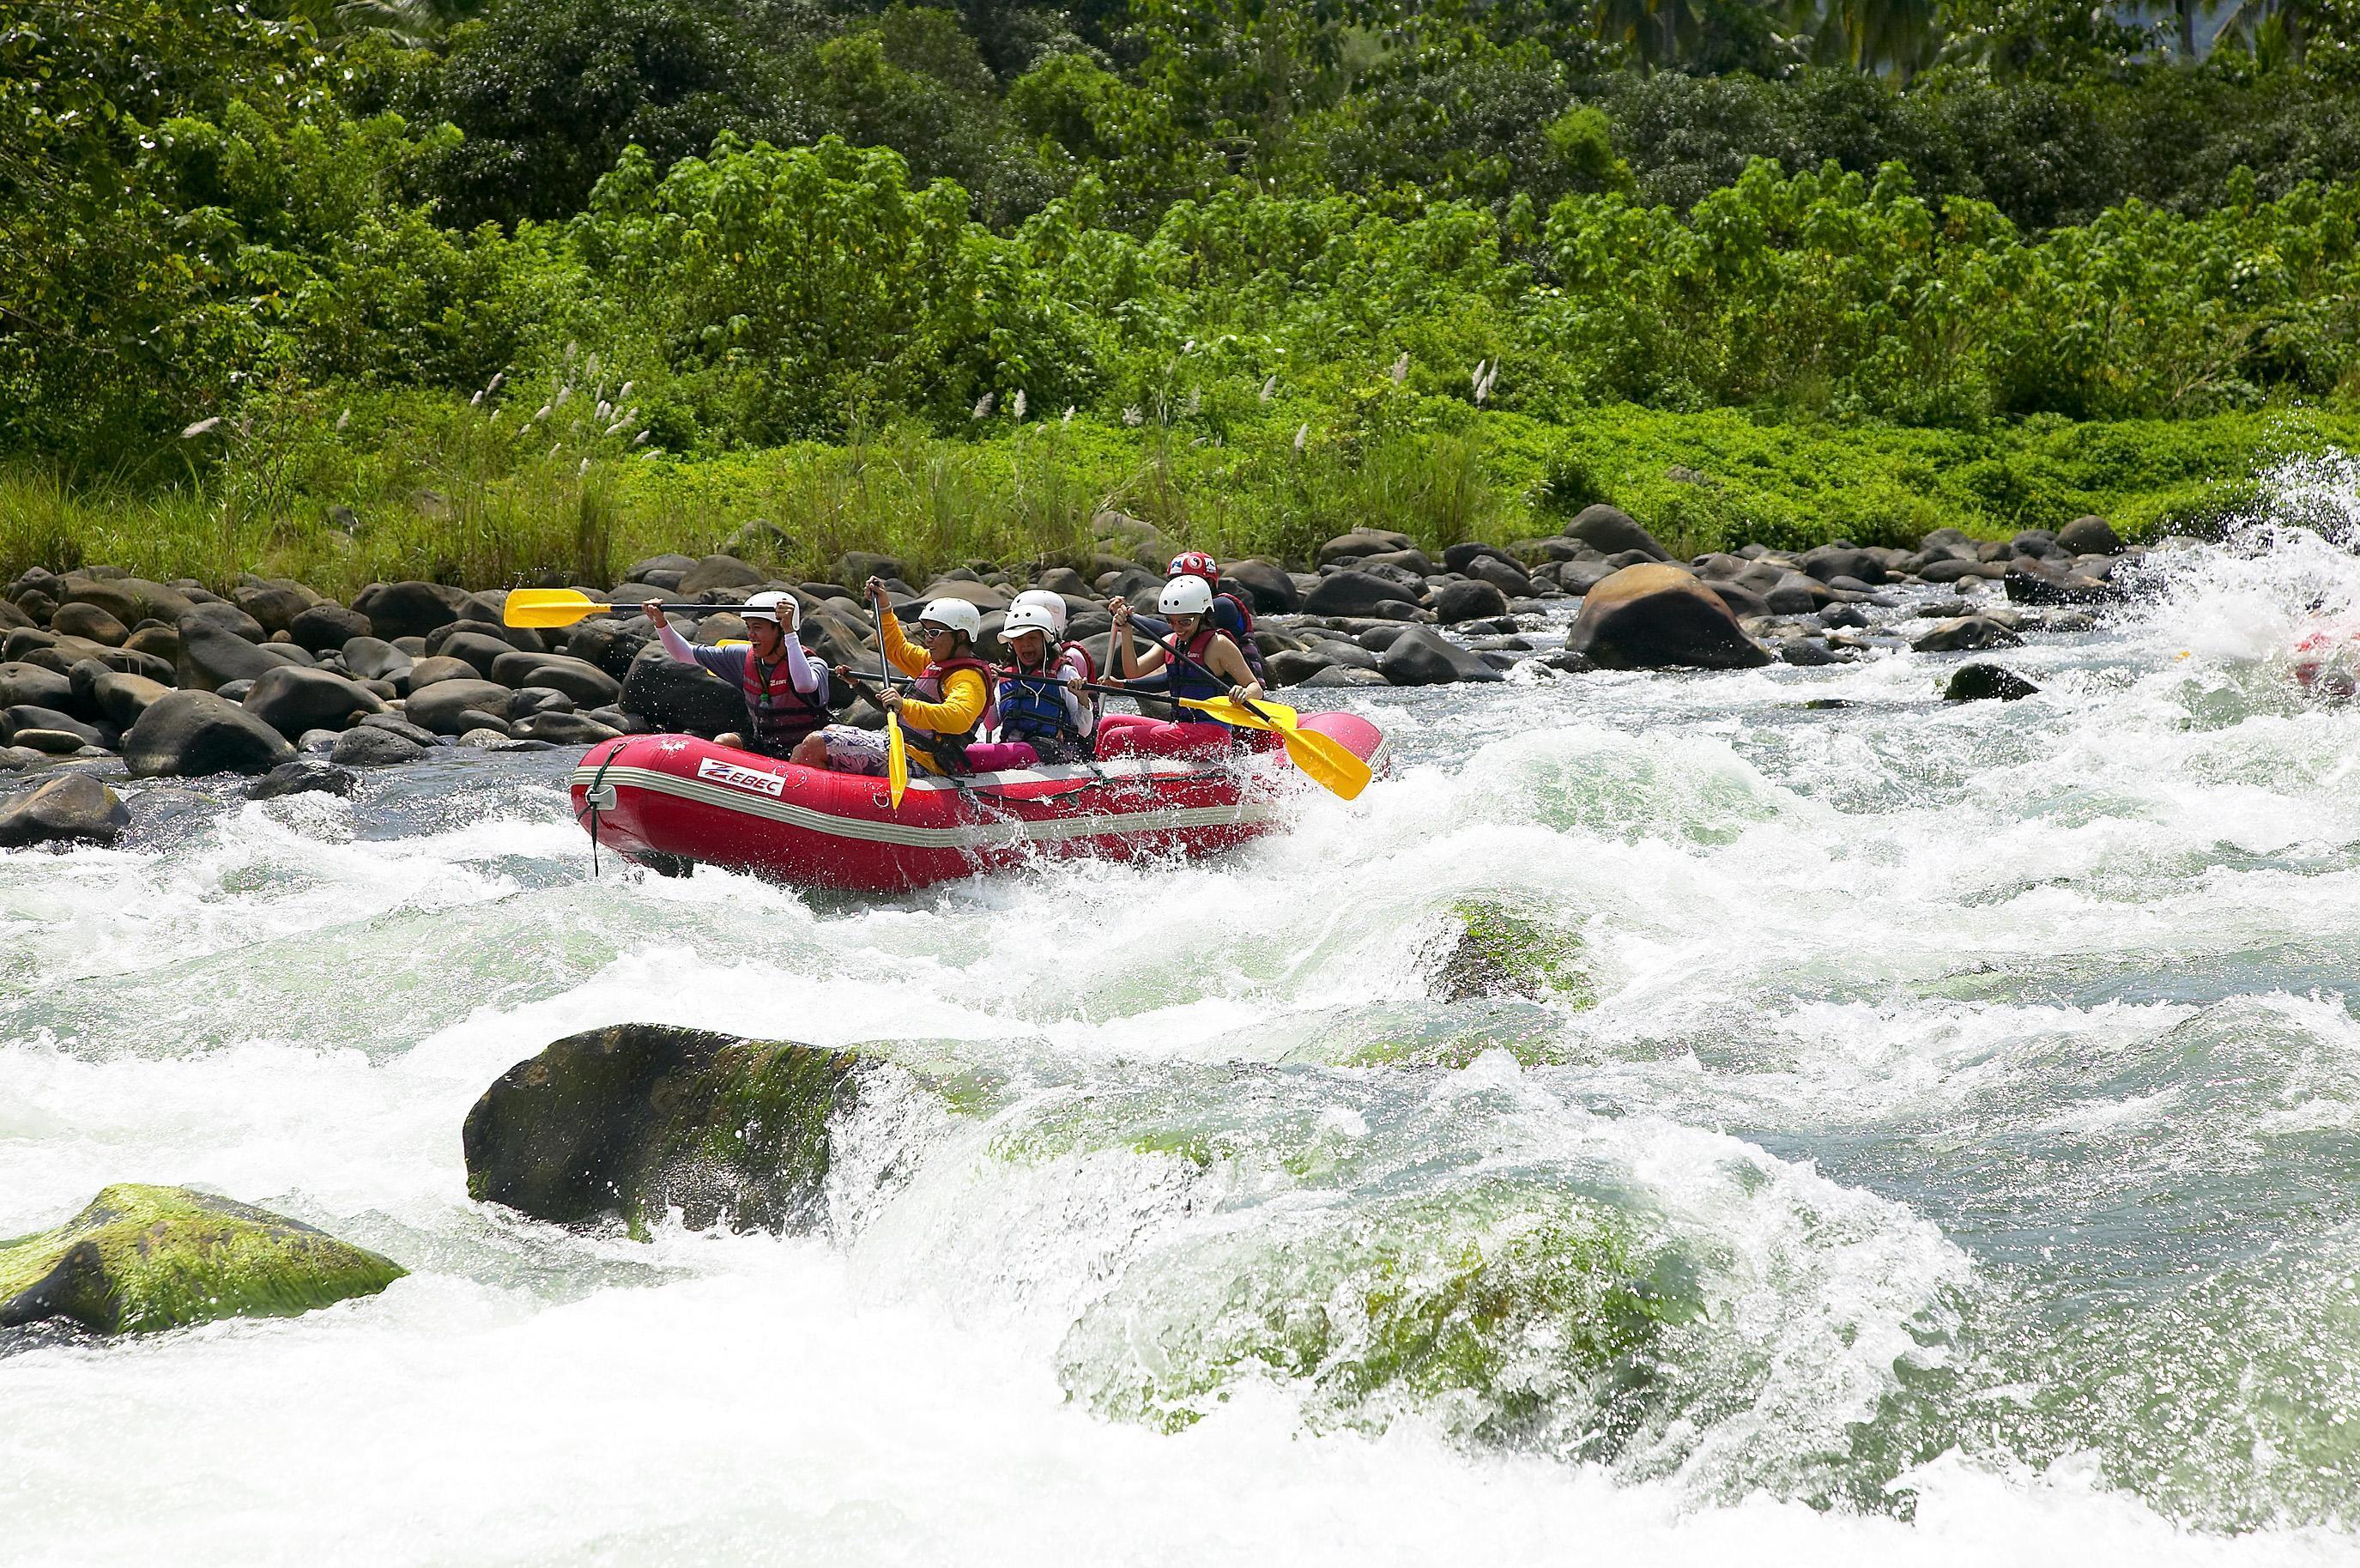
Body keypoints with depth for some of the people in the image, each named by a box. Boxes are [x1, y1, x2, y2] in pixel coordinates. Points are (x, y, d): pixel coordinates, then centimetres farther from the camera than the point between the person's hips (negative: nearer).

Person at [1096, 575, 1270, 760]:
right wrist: (1126, 631, -7)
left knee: (1116, 739, -17)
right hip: (1181, 727, 8)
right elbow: (1133, 672, 4)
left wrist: (1244, 694, -32)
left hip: (1210, 735, -8)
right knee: (1109, 724, 6)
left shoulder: (1218, 644, -7)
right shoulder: (1170, 642, 14)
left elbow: (1256, 688, -8)